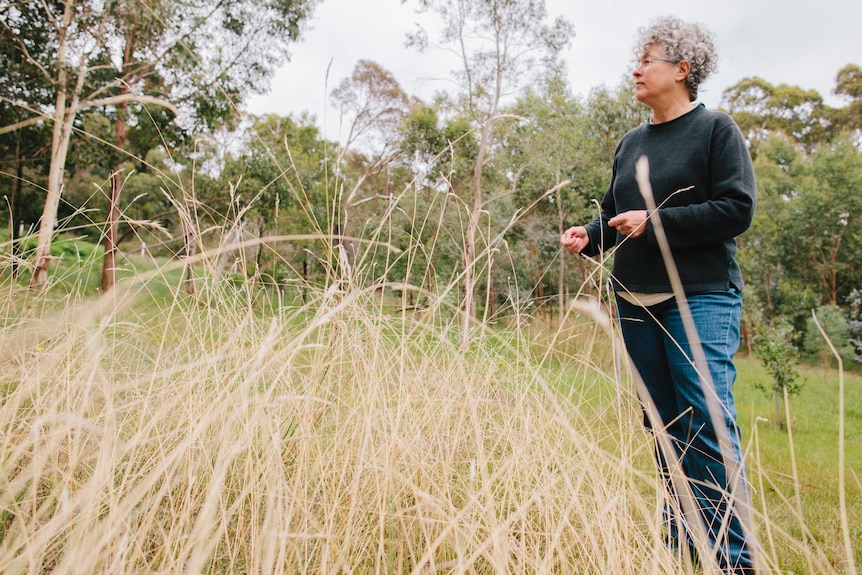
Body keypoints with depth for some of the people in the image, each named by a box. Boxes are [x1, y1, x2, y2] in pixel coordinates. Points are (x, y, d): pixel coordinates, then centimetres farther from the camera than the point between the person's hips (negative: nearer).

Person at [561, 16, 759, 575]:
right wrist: (590, 235, 0)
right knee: (663, 424, 10)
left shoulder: (716, 129, -1)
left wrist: (655, 223, -17)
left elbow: (737, 209, -10)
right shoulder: (630, 143, 16)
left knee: (710, 421, -10)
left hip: (701, 298, -6)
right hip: (637, 301, 6)